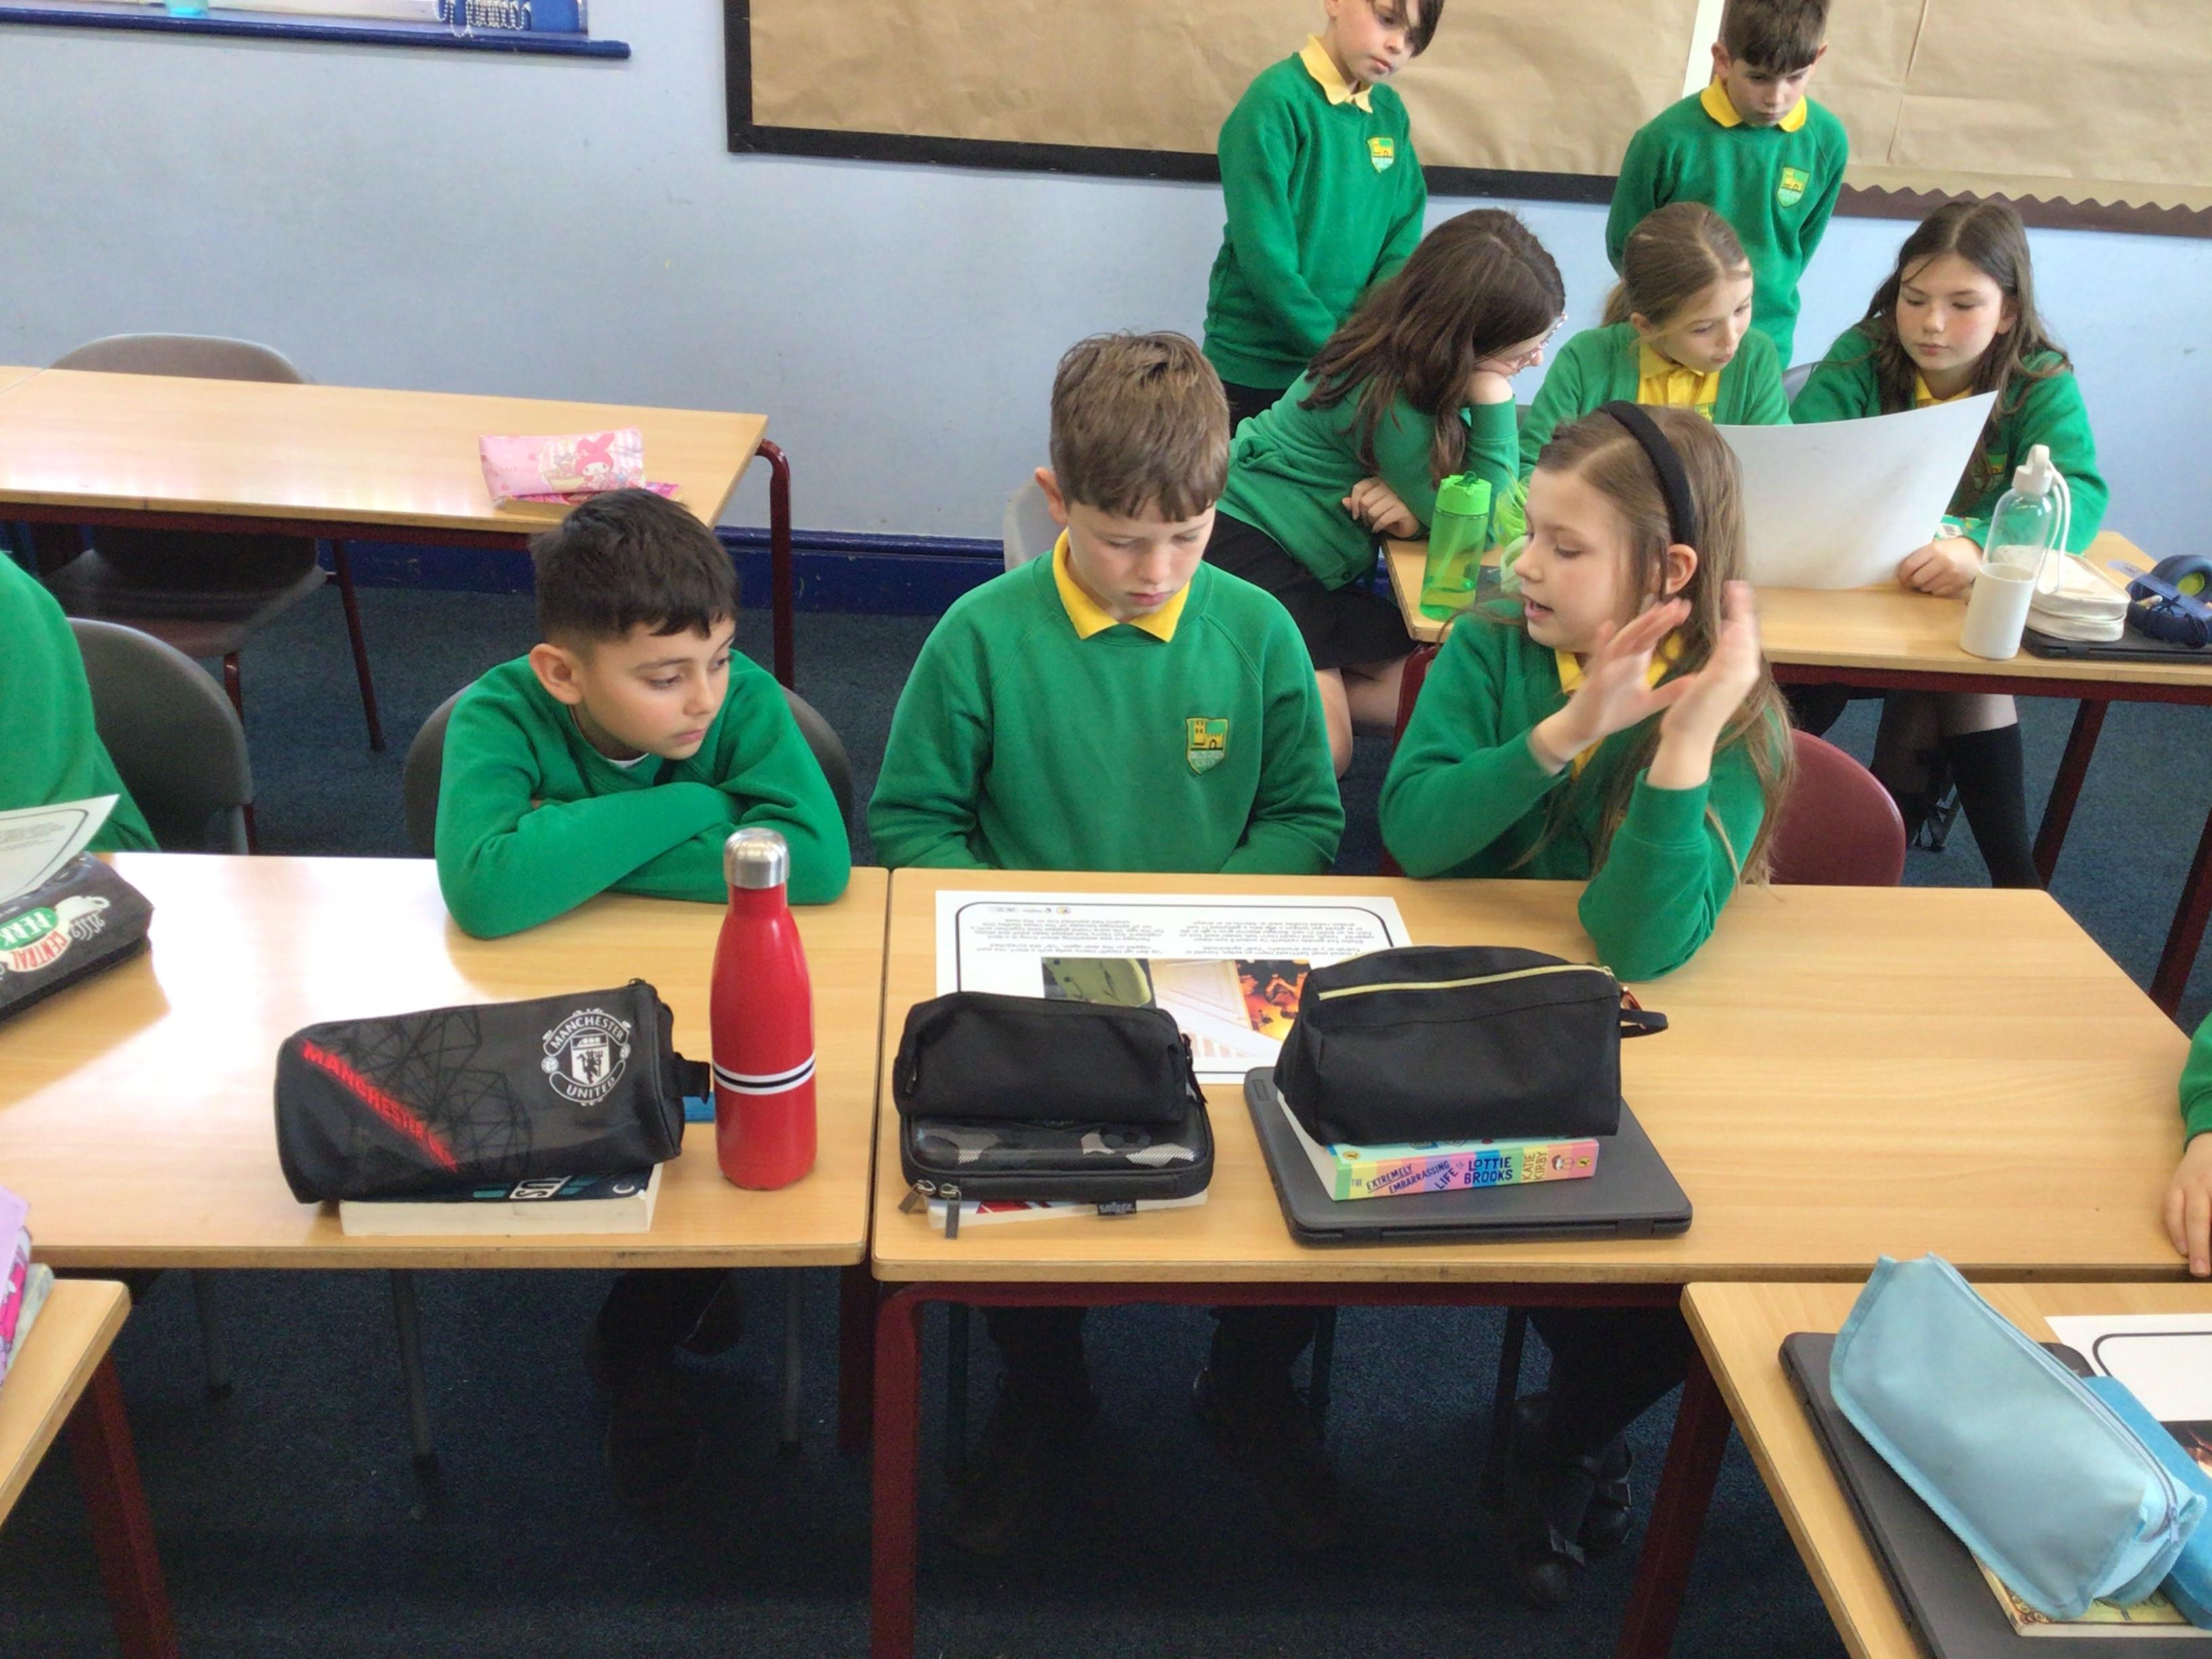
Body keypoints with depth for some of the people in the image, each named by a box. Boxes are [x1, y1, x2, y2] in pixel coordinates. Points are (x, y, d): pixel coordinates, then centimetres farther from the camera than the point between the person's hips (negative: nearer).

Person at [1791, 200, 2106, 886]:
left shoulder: (2041, 383, -8)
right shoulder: (1862, 356, -7)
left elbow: (2078, 493, -24)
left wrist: (1981, 546, -45)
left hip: (1976, 598, 0)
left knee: (1967, 679, -28)